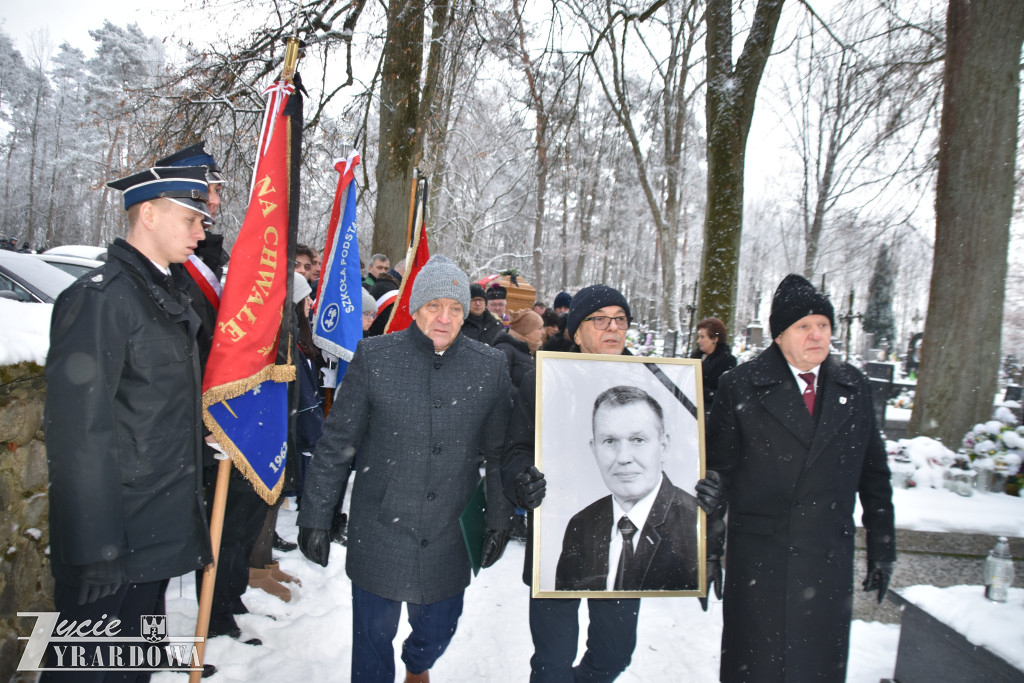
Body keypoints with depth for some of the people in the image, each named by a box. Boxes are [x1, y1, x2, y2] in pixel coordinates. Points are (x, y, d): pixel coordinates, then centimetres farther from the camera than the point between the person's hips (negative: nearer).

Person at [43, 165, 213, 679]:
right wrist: (96, 547, -22)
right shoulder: (100, 297, -17)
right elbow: (79, 429, -22)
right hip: (114, 539, -9)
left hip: (159, 534, 9)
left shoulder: (169, 297, 12)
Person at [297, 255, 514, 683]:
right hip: (378, 532, -2)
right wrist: (315, 516, -3)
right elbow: (336, 443, -4)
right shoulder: (374, 356, -9)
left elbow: (498, 451, 5)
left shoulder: (490, 367, -3)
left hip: (448, 536, 2)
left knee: (438, 630, 20)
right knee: (374, 635, 12)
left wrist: (500, 518, 7)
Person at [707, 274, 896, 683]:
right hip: (758, 561, -3)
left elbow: (874, 473, 12)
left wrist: (882, 548, 11)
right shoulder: (739, 386, -5)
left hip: (831, 562, 3)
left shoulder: (854, 387, 6)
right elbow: (716, 475, -2)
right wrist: (709, 552, -2)